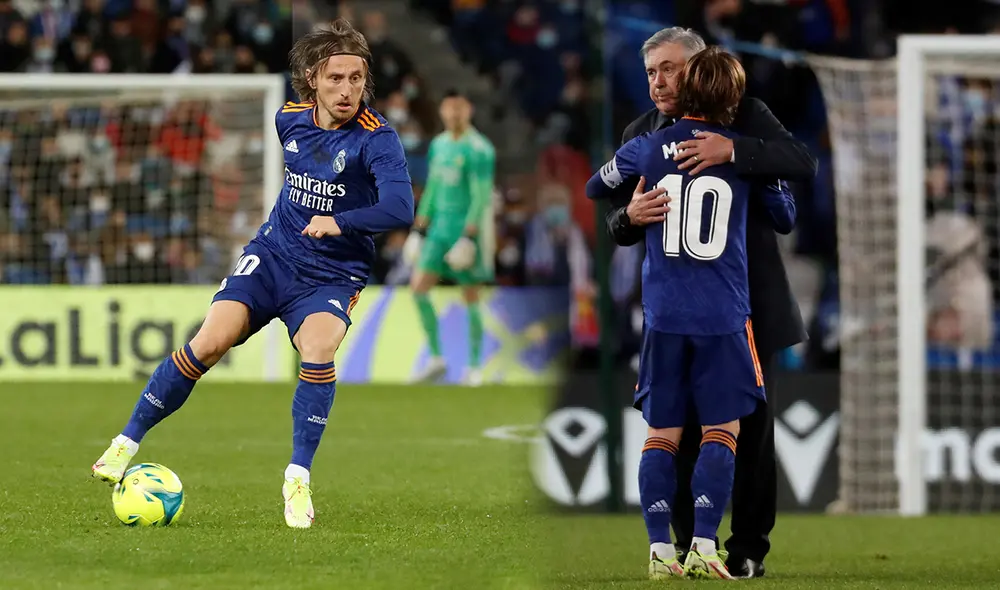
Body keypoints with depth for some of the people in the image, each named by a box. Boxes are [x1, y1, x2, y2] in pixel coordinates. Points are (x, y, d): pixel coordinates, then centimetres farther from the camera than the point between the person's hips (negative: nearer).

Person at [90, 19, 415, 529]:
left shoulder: (376, 138, -17)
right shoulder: (289, 119, 0)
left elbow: (400, 209, -32)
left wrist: (340, 221, -40)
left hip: (332, 276, -3)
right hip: (272, 255, 3)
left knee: (318, 349, -31)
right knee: (211, 340, -16)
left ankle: (298, 481, -18)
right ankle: (126, 444, -3)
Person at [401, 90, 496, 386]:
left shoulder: (478, 149, -12)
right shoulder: (439, 145, 12)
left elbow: (481, 196, -16)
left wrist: (469, 236, -22)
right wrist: (419, 230, 16)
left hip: (469, 228, -7)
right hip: (440, 225, 7)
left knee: (470, 297, 0)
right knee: (419, 286, -3)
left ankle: (475, 366, 12)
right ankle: (436, 359, 5)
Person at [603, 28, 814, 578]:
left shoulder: (743, 115, -6)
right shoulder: (640, 134, 4)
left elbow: (803, 162, -21)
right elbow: (616, 224, 4)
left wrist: (732, 150, -35)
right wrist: (630, 214, -21)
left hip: (748, 300, -3)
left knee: (751, 424, 2)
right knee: (682, 428, 2)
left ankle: (749, 547, 11)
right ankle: (690, 543, 10)